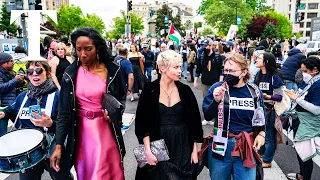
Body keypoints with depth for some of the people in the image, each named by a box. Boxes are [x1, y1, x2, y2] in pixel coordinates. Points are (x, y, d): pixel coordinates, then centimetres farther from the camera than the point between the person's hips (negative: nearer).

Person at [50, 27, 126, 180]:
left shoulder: (113, 70, -7)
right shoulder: (70, 74, -6)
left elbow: (121, 98, 5)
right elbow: (64, 111, -4)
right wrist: (59, 145, -7)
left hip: (107, 130, 0)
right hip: (81, 132, 1)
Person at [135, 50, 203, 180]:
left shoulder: (185, 91, -2)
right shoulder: (149, 90, -8)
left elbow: (194, 122, 2)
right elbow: (142, 122, -8)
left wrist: (195, 150, 2)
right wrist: (148, 150, -13)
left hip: (182, 147, 2)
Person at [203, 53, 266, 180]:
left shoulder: (254, 92, 0)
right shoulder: (217, 88, -6)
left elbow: (260, 116, 14)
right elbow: (207, 116, -9)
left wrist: (261, 134, 0)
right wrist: (216, 101, -25)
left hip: (247, 147, 1)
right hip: (221, 145, -1)